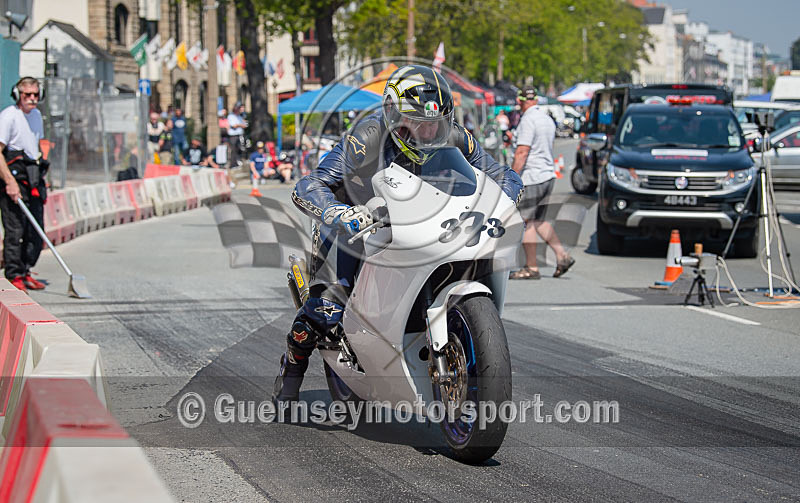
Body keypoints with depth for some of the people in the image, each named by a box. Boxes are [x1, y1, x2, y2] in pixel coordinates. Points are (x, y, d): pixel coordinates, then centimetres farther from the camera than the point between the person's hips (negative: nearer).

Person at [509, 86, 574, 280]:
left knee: (526, 221, -3)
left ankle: (531, 268, -2)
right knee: (538, 221, 17)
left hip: (531, 178, -9)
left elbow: (522, 152, -20)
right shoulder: (547, 120, 13)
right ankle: (562, 256, 9)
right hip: (548, 176, 9)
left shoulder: (528, 120, -15)